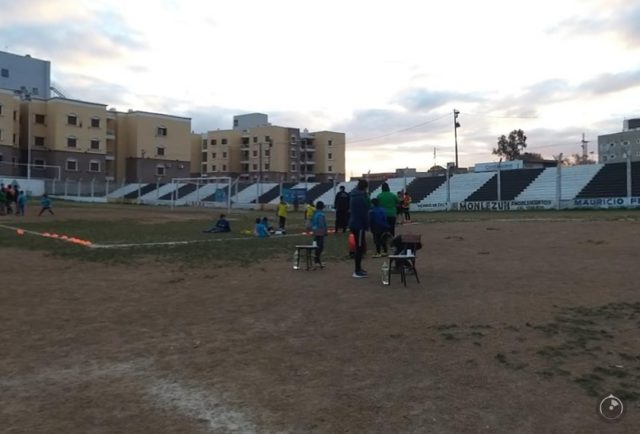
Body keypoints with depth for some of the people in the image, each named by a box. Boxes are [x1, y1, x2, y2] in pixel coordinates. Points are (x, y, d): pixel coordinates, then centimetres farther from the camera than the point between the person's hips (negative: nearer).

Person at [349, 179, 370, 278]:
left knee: (359, 247, 16)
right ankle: (357, 271, 0)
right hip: (359, 225, -10)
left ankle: (358, 269, 25)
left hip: (355, 224, 10)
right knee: (360, 247, -4)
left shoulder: (354, 196, 13)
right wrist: (366, 225, -11)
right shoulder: (360, 197, -18)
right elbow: (363, 213, -21)